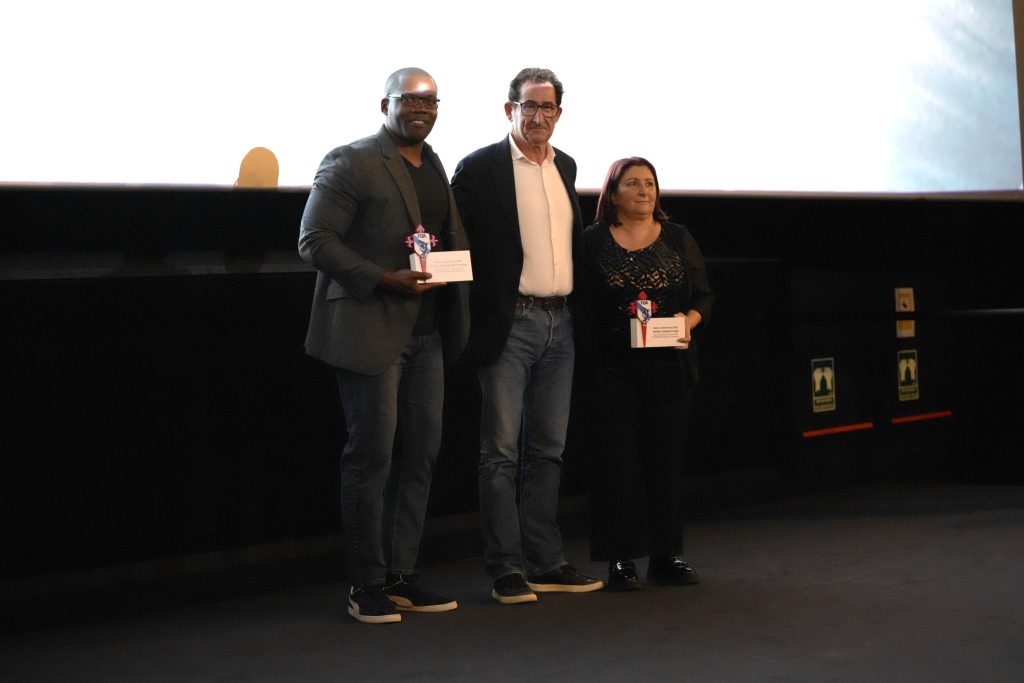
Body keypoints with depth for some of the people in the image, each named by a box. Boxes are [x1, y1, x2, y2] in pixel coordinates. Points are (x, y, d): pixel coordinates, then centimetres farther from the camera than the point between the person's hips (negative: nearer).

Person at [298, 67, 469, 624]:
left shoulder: (436, 168, 18)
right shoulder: (350, 162, -4)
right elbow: (314, 241, -11)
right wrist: (385, 279, -18)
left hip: (427, 331, 7)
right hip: (371, 328, -7)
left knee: (420, 455, 7)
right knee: (371, 455, -3)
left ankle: (402, 576, 17)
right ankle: (367, 585, 6)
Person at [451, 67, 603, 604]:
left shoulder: (565, 167, 14)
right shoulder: (480, 168, -6)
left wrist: (579, 309, 14)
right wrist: (477, 324, -11)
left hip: (561, 324, 7)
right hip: (509, 325, -6)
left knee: (548, 449, 11)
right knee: (502, 451, -2)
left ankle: (545, 562, 18)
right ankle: (506, 570, 2)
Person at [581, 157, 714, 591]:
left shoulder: (678, 239, 11)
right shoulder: (593, 241, 3)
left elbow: (704, 295, 11)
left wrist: (689, 319, -11)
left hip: (670, 364, 3)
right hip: (614, 366, -2)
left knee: (666, 455, 5)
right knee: (619, 457, -3)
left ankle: (666, 555, 13)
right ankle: (620, 559, 3)